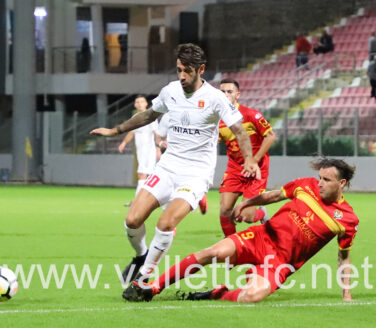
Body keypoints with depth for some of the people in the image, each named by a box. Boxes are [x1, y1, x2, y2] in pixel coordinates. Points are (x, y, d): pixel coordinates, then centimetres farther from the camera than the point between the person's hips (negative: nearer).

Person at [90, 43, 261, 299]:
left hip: (197, 174, -5)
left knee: (166, 224, -24)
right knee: (133, 220, -9)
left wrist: (249, 159, -27)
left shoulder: (214, 98, -10)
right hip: (168, 167, 5)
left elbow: (239, 131, -9)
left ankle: (144, 275, -7)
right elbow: (150, 115, 24)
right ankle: (142, 256, 22)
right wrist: (115, 131, 29)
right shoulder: (170, 91, 5)